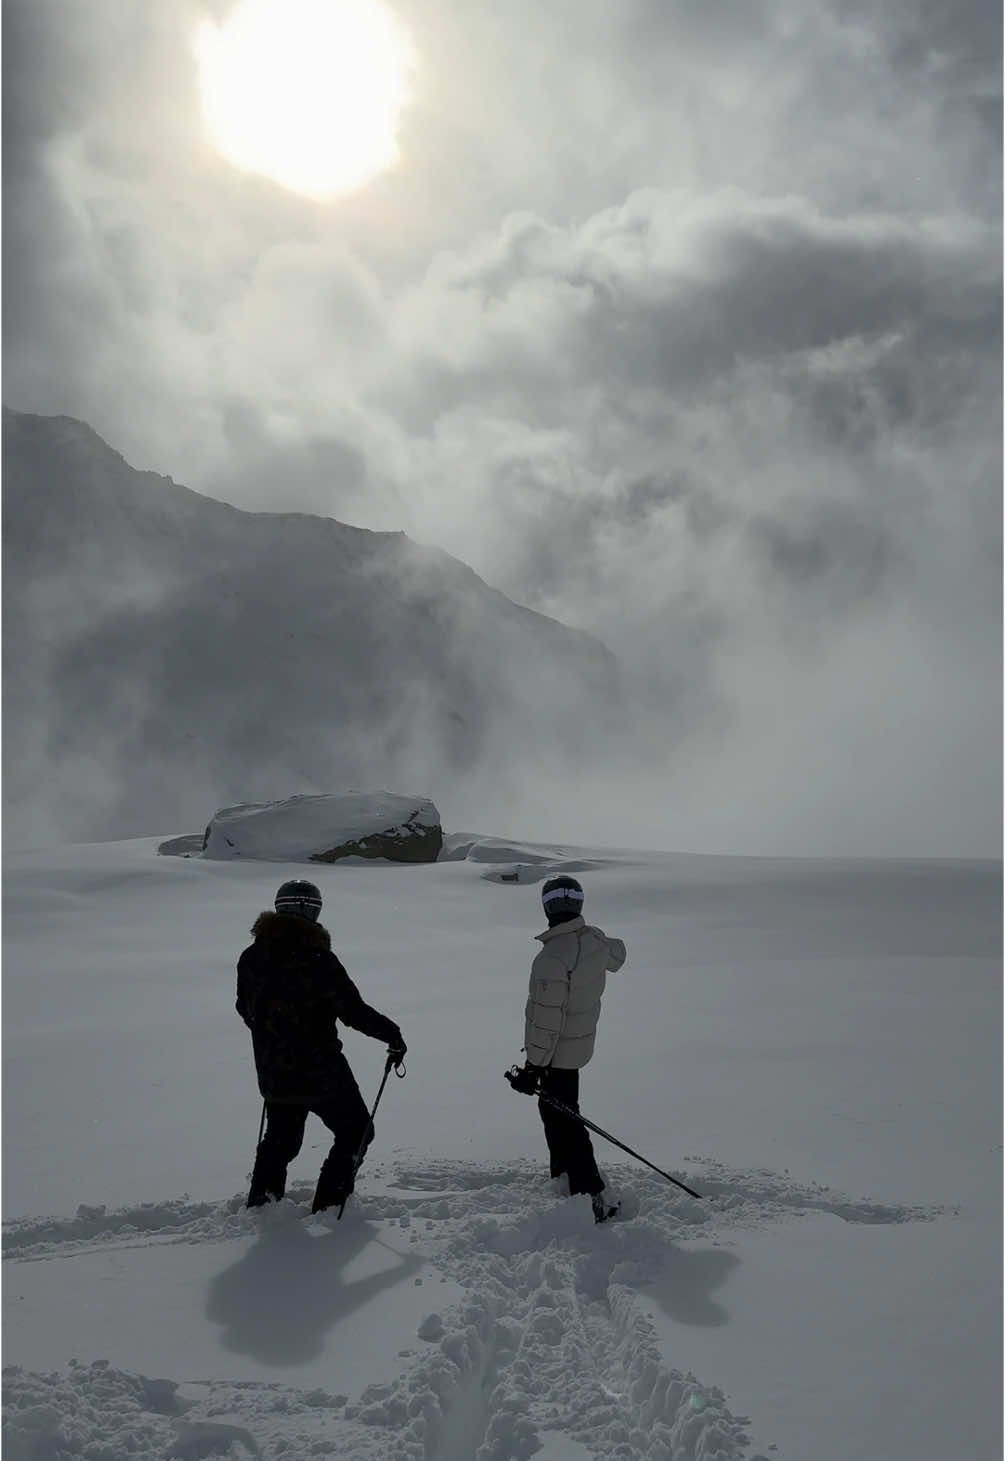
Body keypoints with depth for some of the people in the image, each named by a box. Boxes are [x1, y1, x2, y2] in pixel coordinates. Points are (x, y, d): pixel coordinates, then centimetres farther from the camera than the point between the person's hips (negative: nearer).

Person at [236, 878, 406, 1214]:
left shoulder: (251, 958, -3)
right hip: (321, 1073, -6)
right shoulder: (318, 960, -21)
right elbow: (354, 1011, -19)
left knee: (281, 1138, 26)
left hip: (272, 1073, 6)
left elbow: (246, 1008, 11)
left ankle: (260, 1203, 28)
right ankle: (328, 1205, 11)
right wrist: (392, 1034, -4)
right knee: (356, 1132, 13)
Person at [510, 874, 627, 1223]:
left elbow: (547, 1021, -27)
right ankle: (563, 1177, 38)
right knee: (556, 1110, 25)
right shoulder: (596, 939, -6)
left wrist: (533, 1066, -19)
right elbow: (616, 956, 20)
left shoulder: (552, 959, -30)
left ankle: (594, 1198, -3)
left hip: (557, 1051, -8)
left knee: (561, 1120, -1)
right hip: (582, 1041, 8)